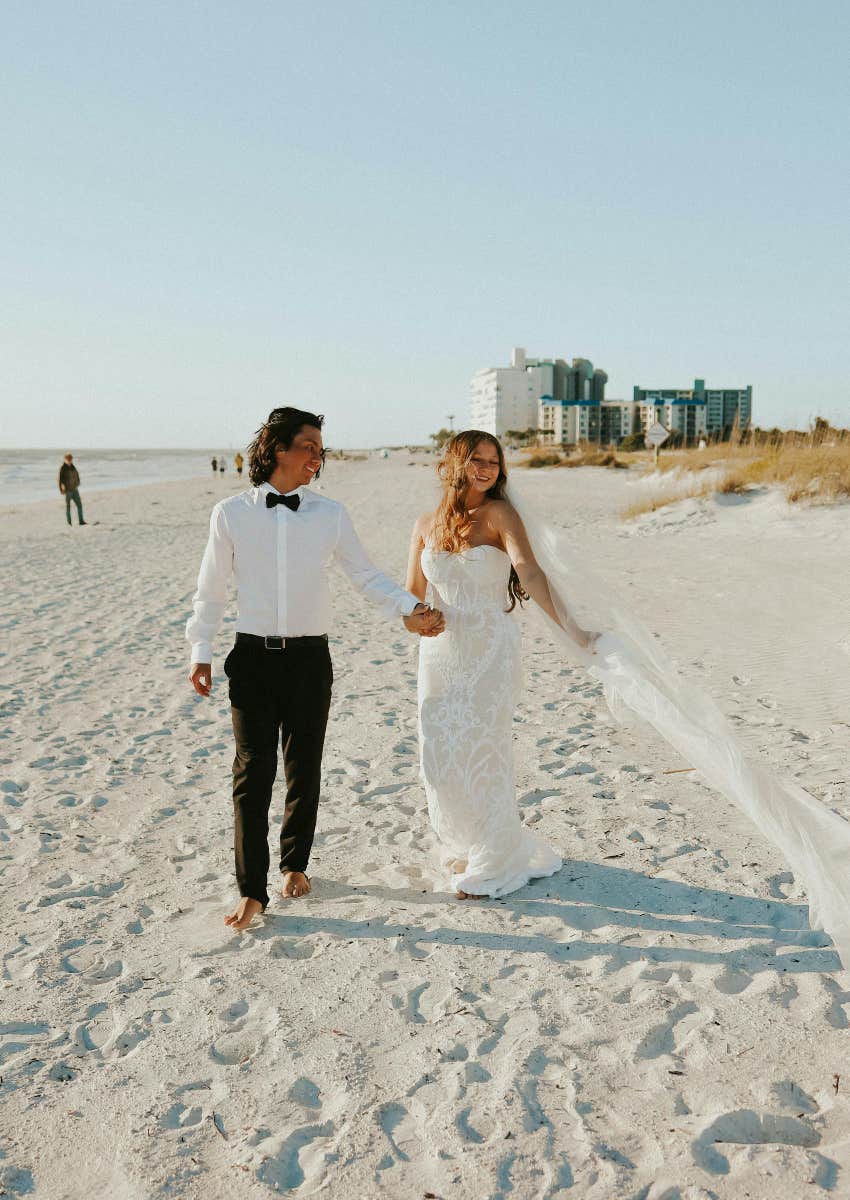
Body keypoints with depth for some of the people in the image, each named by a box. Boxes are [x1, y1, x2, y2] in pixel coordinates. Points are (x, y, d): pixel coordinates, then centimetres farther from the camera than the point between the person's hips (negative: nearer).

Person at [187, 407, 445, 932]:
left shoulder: (330, 513, 2)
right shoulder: (231, 513, 0)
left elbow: (366, 574, 6)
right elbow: (212, 588, 7)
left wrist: (410, 607, -8)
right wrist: (201, 651, 7)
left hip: (310, 657, 1)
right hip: (253, 656, -1)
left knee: (304, 770, 10)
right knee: (254, 771, -3)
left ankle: (295, 865, 31)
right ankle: (252, 890, 6)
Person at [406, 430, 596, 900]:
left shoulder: (499, 514, -7)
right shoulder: (426, 525, 6)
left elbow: (529, 573, -21)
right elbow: (412, 595, 10)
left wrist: (569, 627, -34)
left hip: (490, 652, -4)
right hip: (440, 653, 4)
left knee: (482, 751, 0)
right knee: (440, 752, 8)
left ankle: (492, 865, 21)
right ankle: (463, 846, 34)